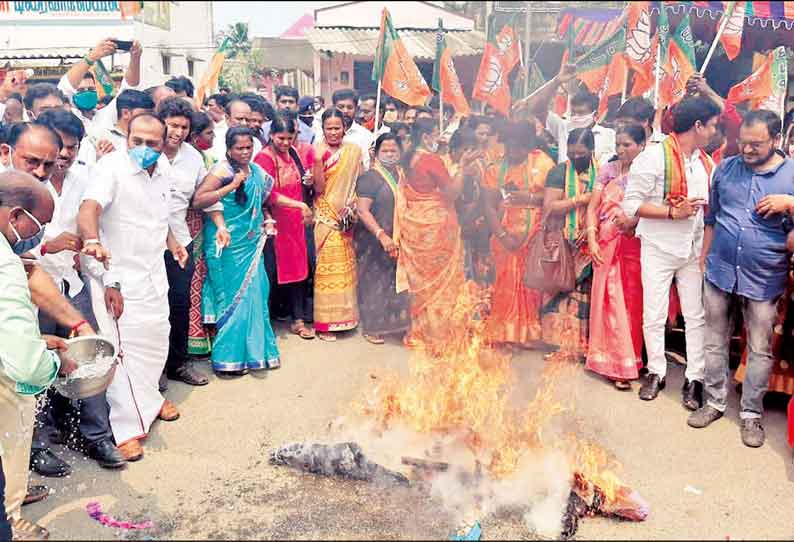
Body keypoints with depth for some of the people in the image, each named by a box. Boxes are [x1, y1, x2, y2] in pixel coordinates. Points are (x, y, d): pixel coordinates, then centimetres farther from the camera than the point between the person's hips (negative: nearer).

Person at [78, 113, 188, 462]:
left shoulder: (164, 168, 4)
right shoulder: (112, 167, -18)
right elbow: (89, 208, -35)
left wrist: (170, 240, 11)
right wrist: (92, 240, -54)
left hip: (155, 271, 7)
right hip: (119, 273, -7)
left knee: (156, 337, 18)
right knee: (125, 348, -5)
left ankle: (148, 398, 42)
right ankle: (127, 427, 7)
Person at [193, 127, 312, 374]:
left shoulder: (255, 170, 9)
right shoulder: (222, 170, -12)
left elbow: (269, 195, 24)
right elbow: (197, 201, -21)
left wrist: (299, 205, 21)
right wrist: (232, 186, -22)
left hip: (251, 243, 6)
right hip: (227, 245, -6)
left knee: (253, 293, 8)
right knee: (234, 296, -2)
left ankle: (253, 351, 22)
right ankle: (228, 358, 10)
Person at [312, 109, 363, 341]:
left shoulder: (354, 150, 4)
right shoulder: (318, 151, -5)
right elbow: (319, 188, -12)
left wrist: (350, 207, -7)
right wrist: (318, 160, -23)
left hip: (346, 216, 3)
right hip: (326, 216, -3)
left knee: (345, 265, 11)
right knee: (327, 266, -3)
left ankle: (343, 314, 24)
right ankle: (325, 321, 5)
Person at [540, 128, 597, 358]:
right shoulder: (559, 172, 2)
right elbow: (549, 207, -7)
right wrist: (581, 200, -9)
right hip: (562, 245, -1)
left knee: (585, 293, 2)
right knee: (560, 292, -2)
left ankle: (582, 344, 9)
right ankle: (558, 343, 7)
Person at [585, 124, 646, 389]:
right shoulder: (607, 170, 5)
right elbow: (593, 207, 3)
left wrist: (635, 219, -21)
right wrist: (592, 239, -7)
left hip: (634, 245, -1)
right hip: (607, 245, 1)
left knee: (632, 301, 4)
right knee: (609, 301, 1)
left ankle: (629, 360, 17)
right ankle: (615, 364, 8)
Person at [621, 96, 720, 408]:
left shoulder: (706, 163, 6)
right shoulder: (654, 156, -13)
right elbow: (631, 204, -15)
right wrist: (674, 212, -21)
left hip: (694, 250, 5)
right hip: (658, 249, -5)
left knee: (696, 316, 7)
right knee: (654, 316, 5)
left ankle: (695, 378, 18)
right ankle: (656, 372, 23)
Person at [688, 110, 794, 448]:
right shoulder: (725, 169, 4)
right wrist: (703, 259, 10)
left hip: (763, 280, -2)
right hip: (719, 272, 2)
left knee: (760, 351, 7)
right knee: (715, 342, 11)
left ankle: (751, 414, 21)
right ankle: (714, 402, 26)